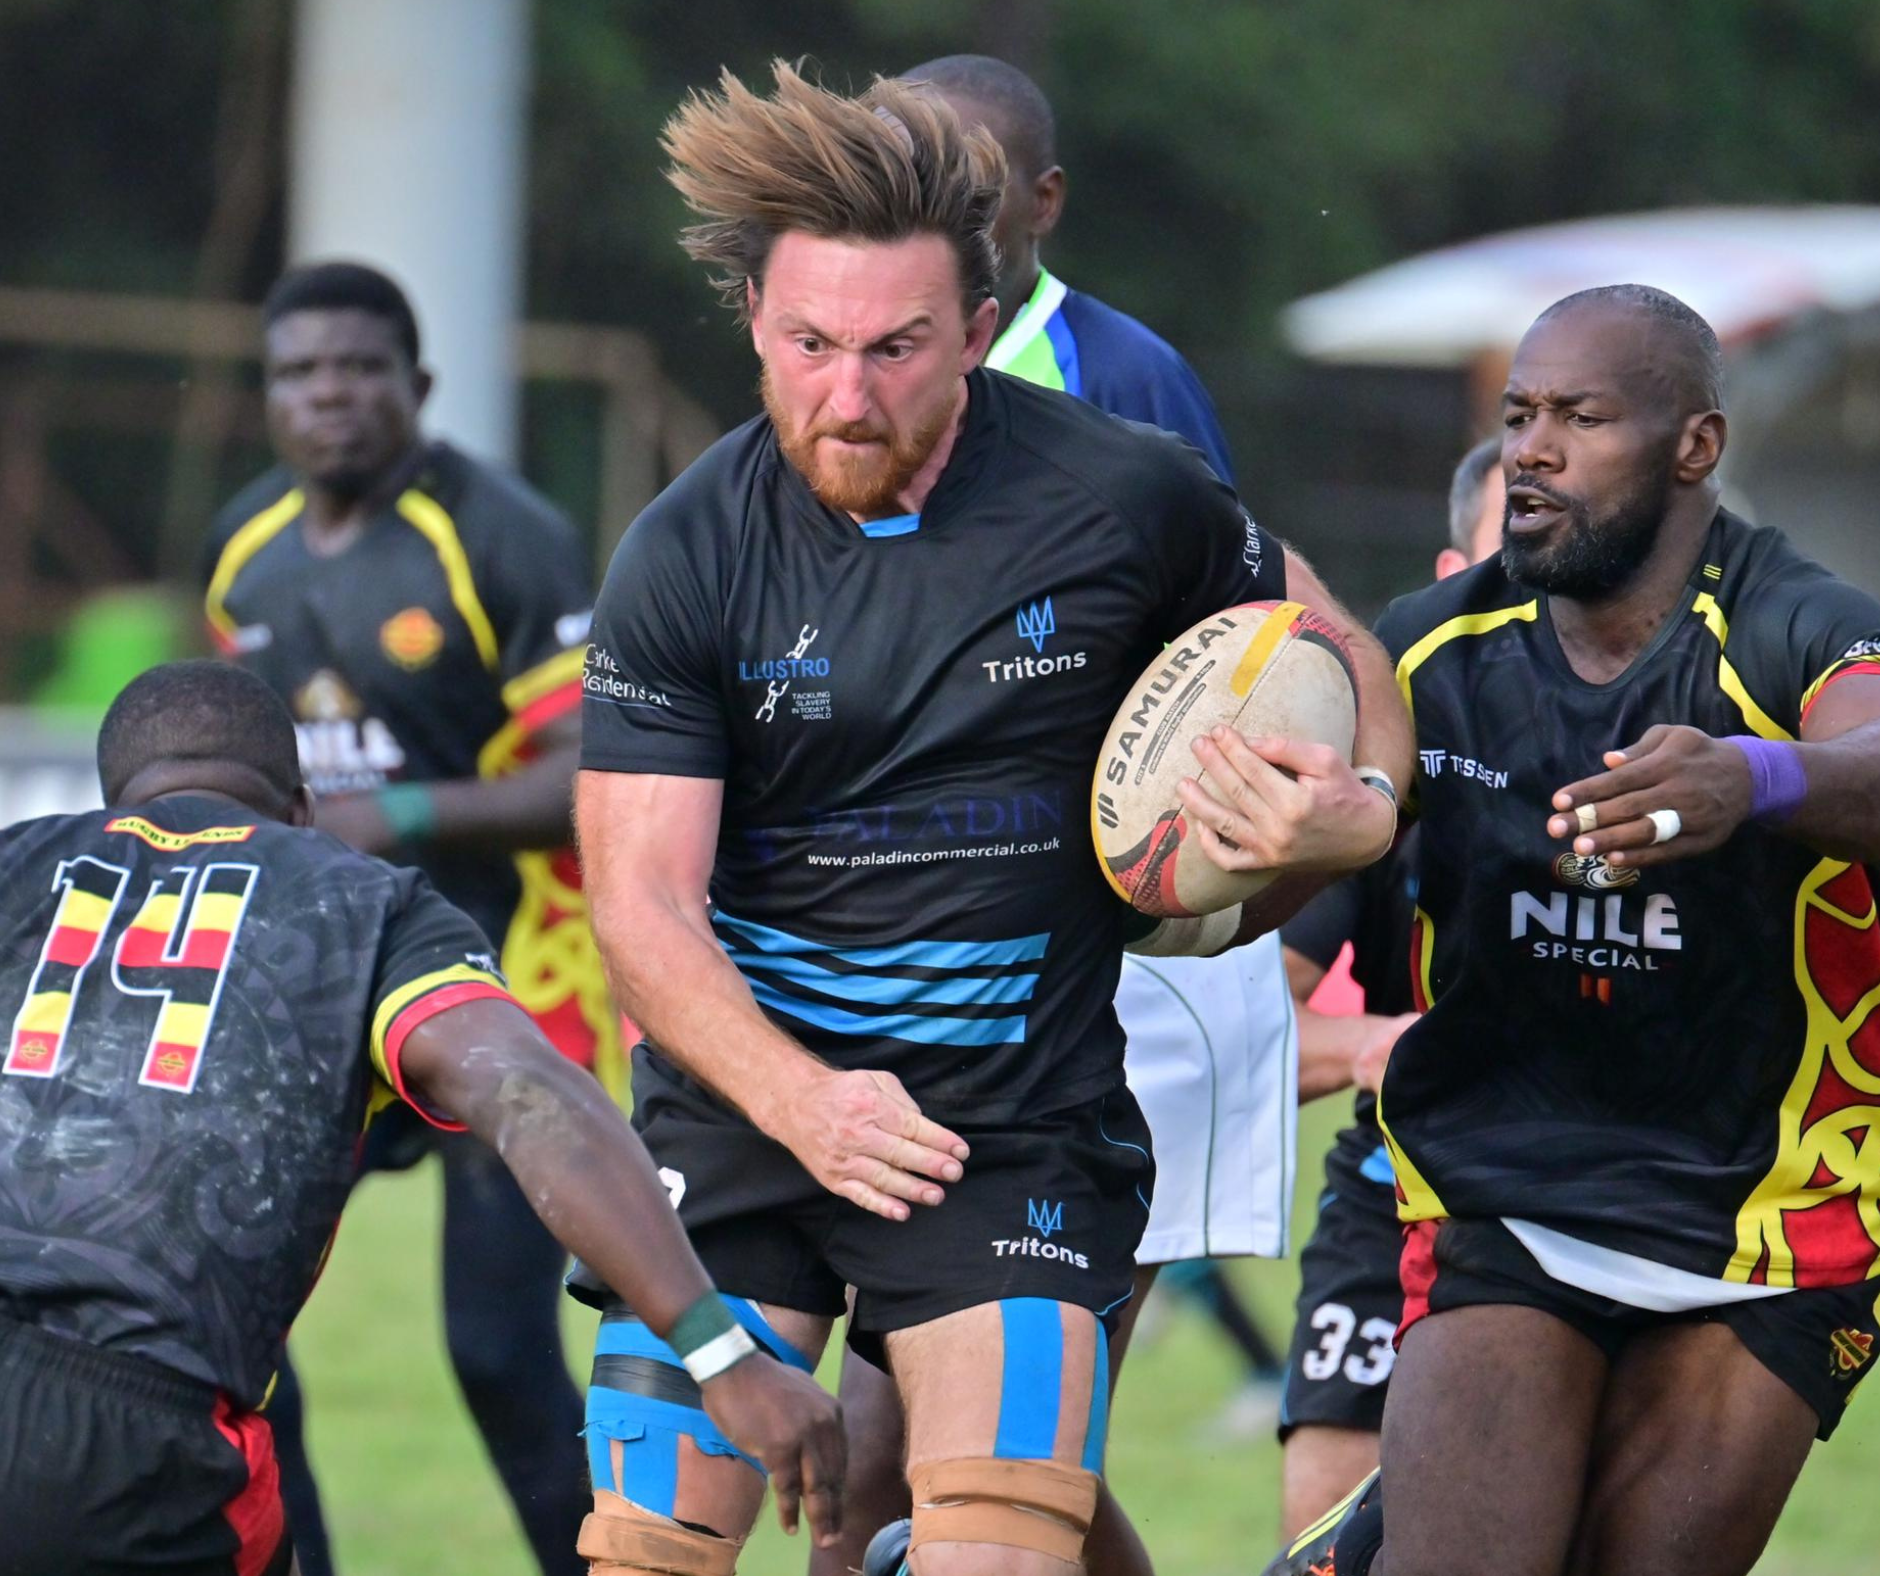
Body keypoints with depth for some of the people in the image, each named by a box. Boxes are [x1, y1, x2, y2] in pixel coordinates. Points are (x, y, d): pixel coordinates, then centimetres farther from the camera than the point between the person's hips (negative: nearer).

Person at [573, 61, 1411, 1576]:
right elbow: (641, 897, -8)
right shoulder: (684, 557, -6)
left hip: (1021, 1123, -1)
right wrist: (798, 1099, -25)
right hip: (743, 1097, 1)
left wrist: (1356, 810, -12)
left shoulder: (1126, 498, -6)